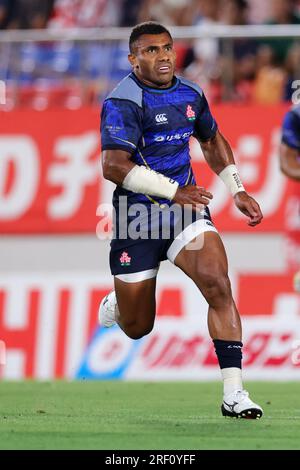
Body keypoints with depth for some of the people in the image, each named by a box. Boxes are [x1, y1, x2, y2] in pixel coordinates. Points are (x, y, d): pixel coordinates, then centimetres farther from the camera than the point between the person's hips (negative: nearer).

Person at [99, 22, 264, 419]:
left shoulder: (190, 95, 6)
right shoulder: (123, 102, -15)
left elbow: (212, 140, 25)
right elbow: (113, 166, -25)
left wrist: (238, 191, 17)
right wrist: (173, 191, -29)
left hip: (186, 209, 4)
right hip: (136, 218, -4)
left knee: (219, 286, -22)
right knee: (137, 329, 8)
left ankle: (234, 393, -21)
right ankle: (114, 306, 48)